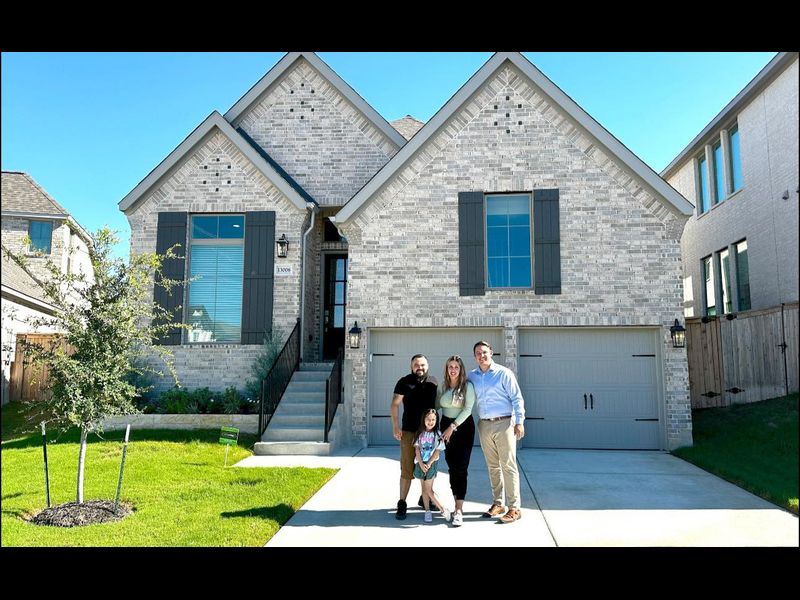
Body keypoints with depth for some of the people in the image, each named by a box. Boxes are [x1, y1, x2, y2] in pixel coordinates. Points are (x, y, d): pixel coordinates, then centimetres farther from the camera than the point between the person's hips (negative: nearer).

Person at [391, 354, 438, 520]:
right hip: (409, 431, -4)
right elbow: (395, 404, -3)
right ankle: (402, 504, 5)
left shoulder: (433, 381, 8)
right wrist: (395, 426, -9)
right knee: (407, 469, -4)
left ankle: (425, 498, 32)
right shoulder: (404, 382, -3)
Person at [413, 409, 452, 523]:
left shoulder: (438, 434, -4)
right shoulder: (419, 433, 4)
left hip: (431, 464, -3)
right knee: (424, 489, 8)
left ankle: (443, 509, 2)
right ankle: (427, 511, 16)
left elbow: (437, 451, -7)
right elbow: (417, 449, -1)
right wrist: (421, 464, -12)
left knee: (428, 489, -8)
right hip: (420, 463, 4)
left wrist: (428, 464, -14)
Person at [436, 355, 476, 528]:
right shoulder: (443, 385, 5)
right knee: (451, 466, 7)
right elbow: (437, 404, 16)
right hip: (446, 426, 5)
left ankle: (459, 511, -10)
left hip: (464, 427, -4)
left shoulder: (467, 385, -9)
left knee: (461, 468, -8)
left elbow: (468, 409, -16)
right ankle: (458, 505, 18)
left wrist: (453, 426, -18)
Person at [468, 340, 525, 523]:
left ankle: (514, 508, 1)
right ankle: (497, 503, 22)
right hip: (484, 425, 5)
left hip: (504, 424, -5)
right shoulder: (472, 376, 9)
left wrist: (519, 422, -10)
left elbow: (516, 398, -4)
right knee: (493, 467, 12)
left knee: (508, 466, -4)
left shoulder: (504, 373, -3)